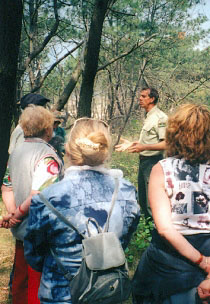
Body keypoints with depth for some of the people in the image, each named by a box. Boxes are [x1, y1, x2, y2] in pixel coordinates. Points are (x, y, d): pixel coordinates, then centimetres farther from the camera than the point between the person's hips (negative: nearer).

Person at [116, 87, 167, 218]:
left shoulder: (161, 118, -14)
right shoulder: (149, 117, 16)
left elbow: (166, 144, -22)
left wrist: (144, 147, -29)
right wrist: (131, 144, 18)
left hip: (153, 162, -10)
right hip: (143, 161, 10)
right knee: (142, 200, 18)